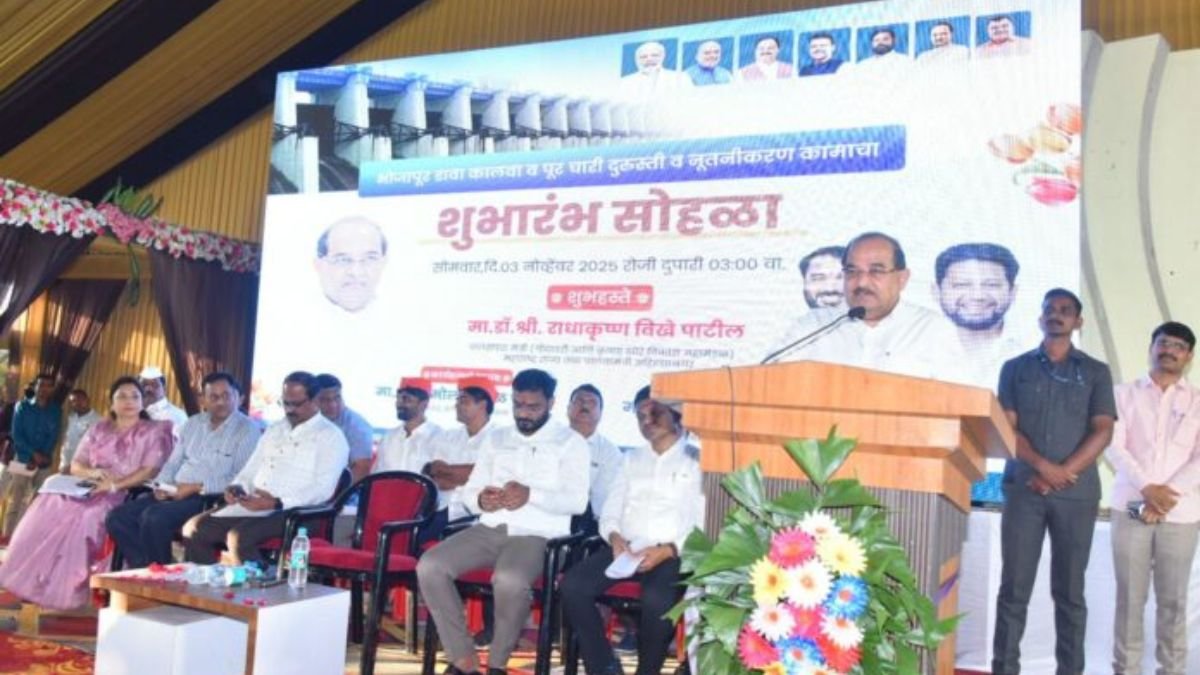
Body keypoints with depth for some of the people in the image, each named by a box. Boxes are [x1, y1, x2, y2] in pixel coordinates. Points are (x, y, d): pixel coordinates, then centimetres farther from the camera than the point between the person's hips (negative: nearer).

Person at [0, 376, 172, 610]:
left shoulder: (153, 432, 3)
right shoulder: (98, 430, 19)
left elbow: (150, 470, -9)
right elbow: (75, 466, 15)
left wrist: (116, 484, -20)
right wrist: (92, 472, -8)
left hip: (127, 496, -5)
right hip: (90, 490, 5)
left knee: (85, 515, -32)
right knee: (49, 507, -20)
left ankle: (67, 590, -25)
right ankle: (35, 583, -13)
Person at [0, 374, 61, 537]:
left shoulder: (56, 410, 6)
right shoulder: (22, 406, 5)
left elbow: (53, 437, 0)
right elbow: (16, 434, -2)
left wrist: (40, 458, -13)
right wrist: (34, 453, -14)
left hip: (42, 462, 1)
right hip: (21, 459, -1)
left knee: (29, 501, 1)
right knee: (15, 499, -2)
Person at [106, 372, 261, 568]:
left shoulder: (248, 430, -5)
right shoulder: (193, 423, 19)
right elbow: (173, 462, 22)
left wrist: (197, 487, -16)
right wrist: (162, 485, 0)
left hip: (209, 498, -7)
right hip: (174, 494, 7)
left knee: (153, 517, -29)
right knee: (117, 517, -10)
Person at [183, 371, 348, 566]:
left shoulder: (331, 436, -3)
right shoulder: (274, 430, 21)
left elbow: (323, 489, -13)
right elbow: (250, 470, 23)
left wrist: (277, 503, -23)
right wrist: (237, 487, -1)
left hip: (293, 511, -7)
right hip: (251, 505, 8)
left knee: (239, 537, -32)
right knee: (194, 529, -9)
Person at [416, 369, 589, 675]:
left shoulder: (570, 442, 4)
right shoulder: (495, 439, 20)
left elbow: (577, 501, -6)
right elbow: (469, 490, 17)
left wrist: (531, 495, -21)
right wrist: (480, 500, -8)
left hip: (536, 535, -5)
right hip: (490, 529, 5)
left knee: (509, 580, -37)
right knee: (430, 566, -20)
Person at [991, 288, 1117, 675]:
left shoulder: (1096, 373, 10)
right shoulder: (1015, 368, 10)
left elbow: (1102, 432, 0)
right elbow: (1006, 427, 1)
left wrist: (1063, 473, -12)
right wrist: (1042, 466, -14)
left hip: (1077, 494, 0)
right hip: (1024, 488, 0)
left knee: (1070, 590, 6)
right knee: (1014, 586, 0)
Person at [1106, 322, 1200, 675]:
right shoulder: (1125, 393, 8)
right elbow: (1115, 446, -3)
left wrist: (1167, 496, -13)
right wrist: (1147, 488, -16)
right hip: (1130, 507, 0)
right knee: (1129, 595, 4)